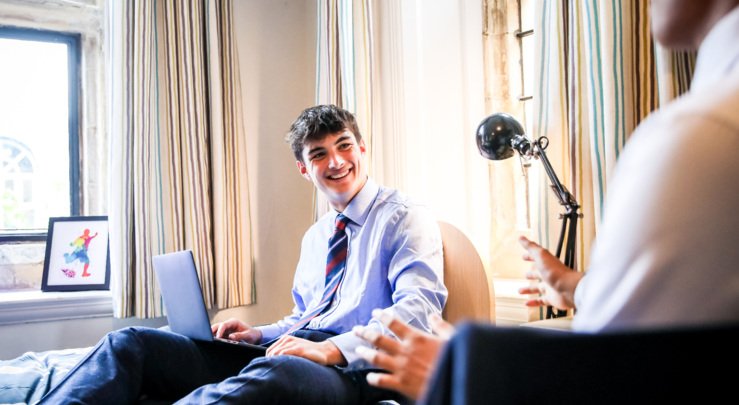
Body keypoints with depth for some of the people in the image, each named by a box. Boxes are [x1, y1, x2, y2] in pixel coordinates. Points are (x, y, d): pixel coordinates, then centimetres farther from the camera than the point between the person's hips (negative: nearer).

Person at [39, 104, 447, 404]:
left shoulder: (406, 218, 4)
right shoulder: (315, 236, 27)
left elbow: (418, 306, -11)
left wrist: (332, 349, -24)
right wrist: (259, 333, 8)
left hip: (352, 366, -7)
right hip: (284, 352, 7)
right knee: (130, 343, -9)